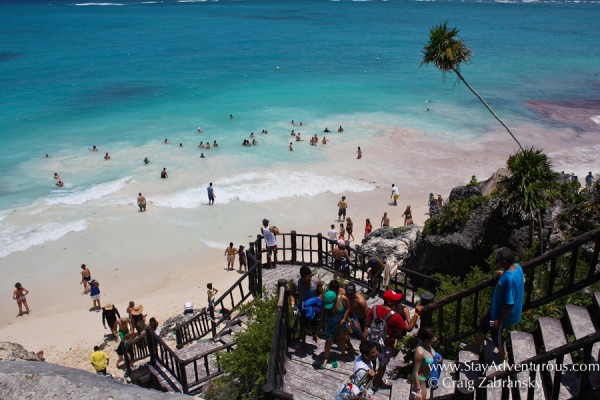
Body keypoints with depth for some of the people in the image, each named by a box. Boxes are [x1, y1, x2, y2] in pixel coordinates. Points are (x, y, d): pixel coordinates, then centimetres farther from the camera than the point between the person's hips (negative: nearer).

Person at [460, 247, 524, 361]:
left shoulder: (509, 280, -40)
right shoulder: (517, 266, -13)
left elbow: (510, 304, -31)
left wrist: (499, 321, -20)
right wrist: (503, 274, 0)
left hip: (502, 313, -8)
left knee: (496, 333, 20)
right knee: (484, 323, 26)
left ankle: (502, 355, 48)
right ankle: (476, 346, 48)